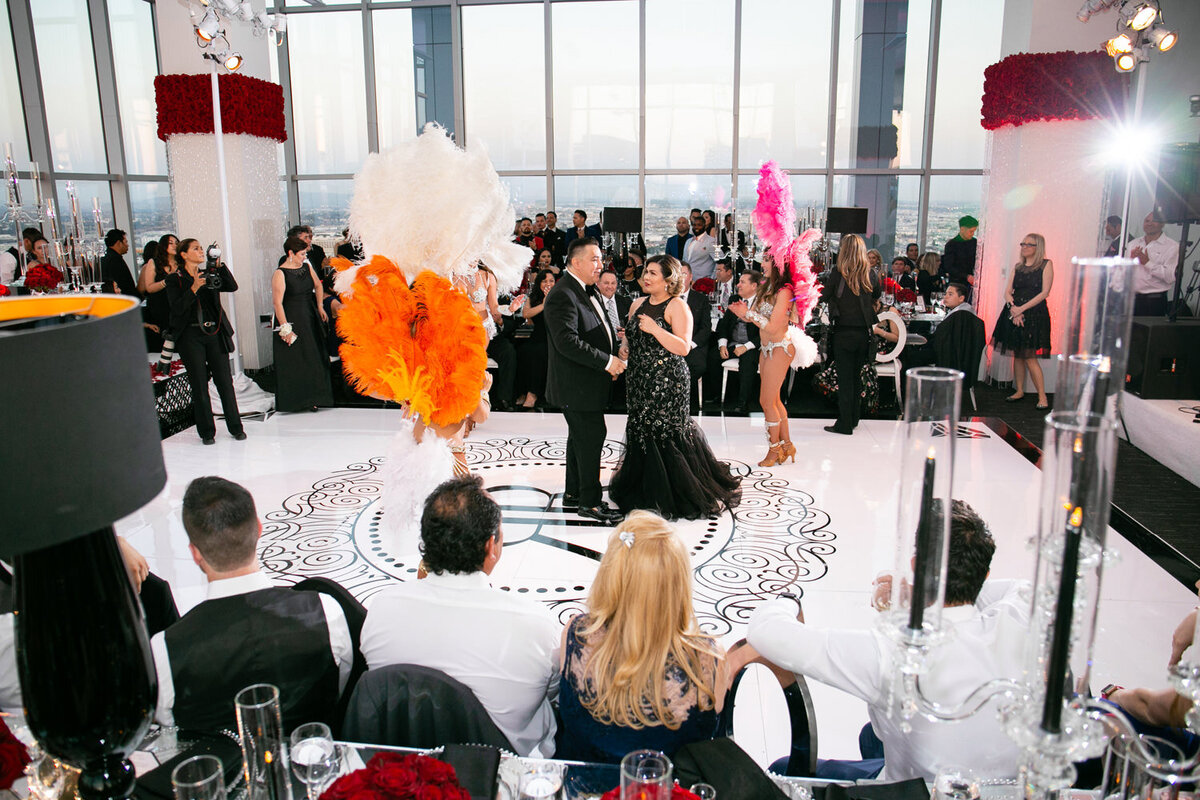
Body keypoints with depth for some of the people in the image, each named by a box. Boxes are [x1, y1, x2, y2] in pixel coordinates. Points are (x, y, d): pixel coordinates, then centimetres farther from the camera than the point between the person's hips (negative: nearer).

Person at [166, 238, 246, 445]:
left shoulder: (209, 276, 12)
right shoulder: (174, 280, 2)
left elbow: (232, 287, -4)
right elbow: (177, 308, -10)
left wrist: (219, 265, -10)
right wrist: (193, 288, -20)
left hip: (215, 333, 3)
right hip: (191, 336, -2)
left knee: (225, 381, 2)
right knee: (199, 385, 1)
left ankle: (235, 427, 11)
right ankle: (207, 432, 10)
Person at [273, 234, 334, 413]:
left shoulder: (307, 267, 8)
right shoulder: (280, 274, -12)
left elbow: (318, 286, 25)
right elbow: (277, 302, -17)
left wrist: (320, 307, 13)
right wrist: (285, 328, -20)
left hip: (311, 319, 7)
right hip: (292, 320, -7)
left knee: (314, 358, 8)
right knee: (295, 362, -3)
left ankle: (313, 398, 17)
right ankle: (298, 400, 4)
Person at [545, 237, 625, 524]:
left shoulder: (589, 291, 14)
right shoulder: (562, 295, -19)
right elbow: (567, 342, -27)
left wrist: (613, 358, 6)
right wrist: (606, 361, -24)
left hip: (588, 382, 11)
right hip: (576, 385, -11)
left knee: (581, 437, 18)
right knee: (591, 436, -6)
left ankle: (573, 493, 30)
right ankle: (590, 502, 5)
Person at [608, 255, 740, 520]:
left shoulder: (677, 306, -8)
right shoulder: (638, 304, 13)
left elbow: (683, 347, -17)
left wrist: (655, 329, -24)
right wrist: (625, 349, 4)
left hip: (668, 382, -7)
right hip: (640, 380, 7)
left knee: (668, 433, -3)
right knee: (641, 432, 9)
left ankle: (674, 497, 12)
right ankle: (647, 493, 24)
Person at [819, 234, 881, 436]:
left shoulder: (837, 273, -12)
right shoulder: (870, 275, -1)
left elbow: (825, 297, -3)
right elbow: (876, 297, 15)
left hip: (843, 332, -4)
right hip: (863, 332, 4)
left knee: (845, 379, 2)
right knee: (856, 377, 16)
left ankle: (844, 424, 4)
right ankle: (853, 419, 27)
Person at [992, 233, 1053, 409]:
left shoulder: (1046, 264, -1)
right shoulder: (1017, 266, 13)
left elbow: (1044, 292, -9)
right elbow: (1007, 291, 9)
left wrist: (1022, 308, -15)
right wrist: (1013, 308, -10)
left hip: (1035, 313, -5)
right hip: (1014, 312, 5)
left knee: (1030, 357, -10)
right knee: (1017, 355, 9)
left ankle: (1042, 396, -4)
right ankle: (1019, 391, 19)